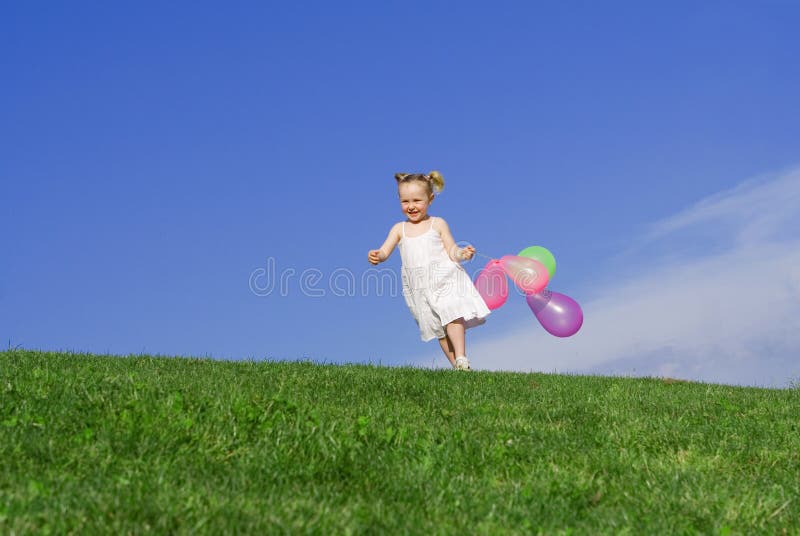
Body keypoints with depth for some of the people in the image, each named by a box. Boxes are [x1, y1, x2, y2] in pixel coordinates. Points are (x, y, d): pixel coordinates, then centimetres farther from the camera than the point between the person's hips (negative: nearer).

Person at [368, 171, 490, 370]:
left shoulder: (438, 224, 4)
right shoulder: (399, 229, 10)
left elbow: (451, 251, 0)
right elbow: (385, 251, 1)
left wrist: (462, 253, -22)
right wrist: (377, 256, -23)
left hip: (443, 278, -3)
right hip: (418, 286, 3)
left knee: (452, 316, -23)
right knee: (437, 327, 5)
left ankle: (461, 358, -28)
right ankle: (456, 366, 9)